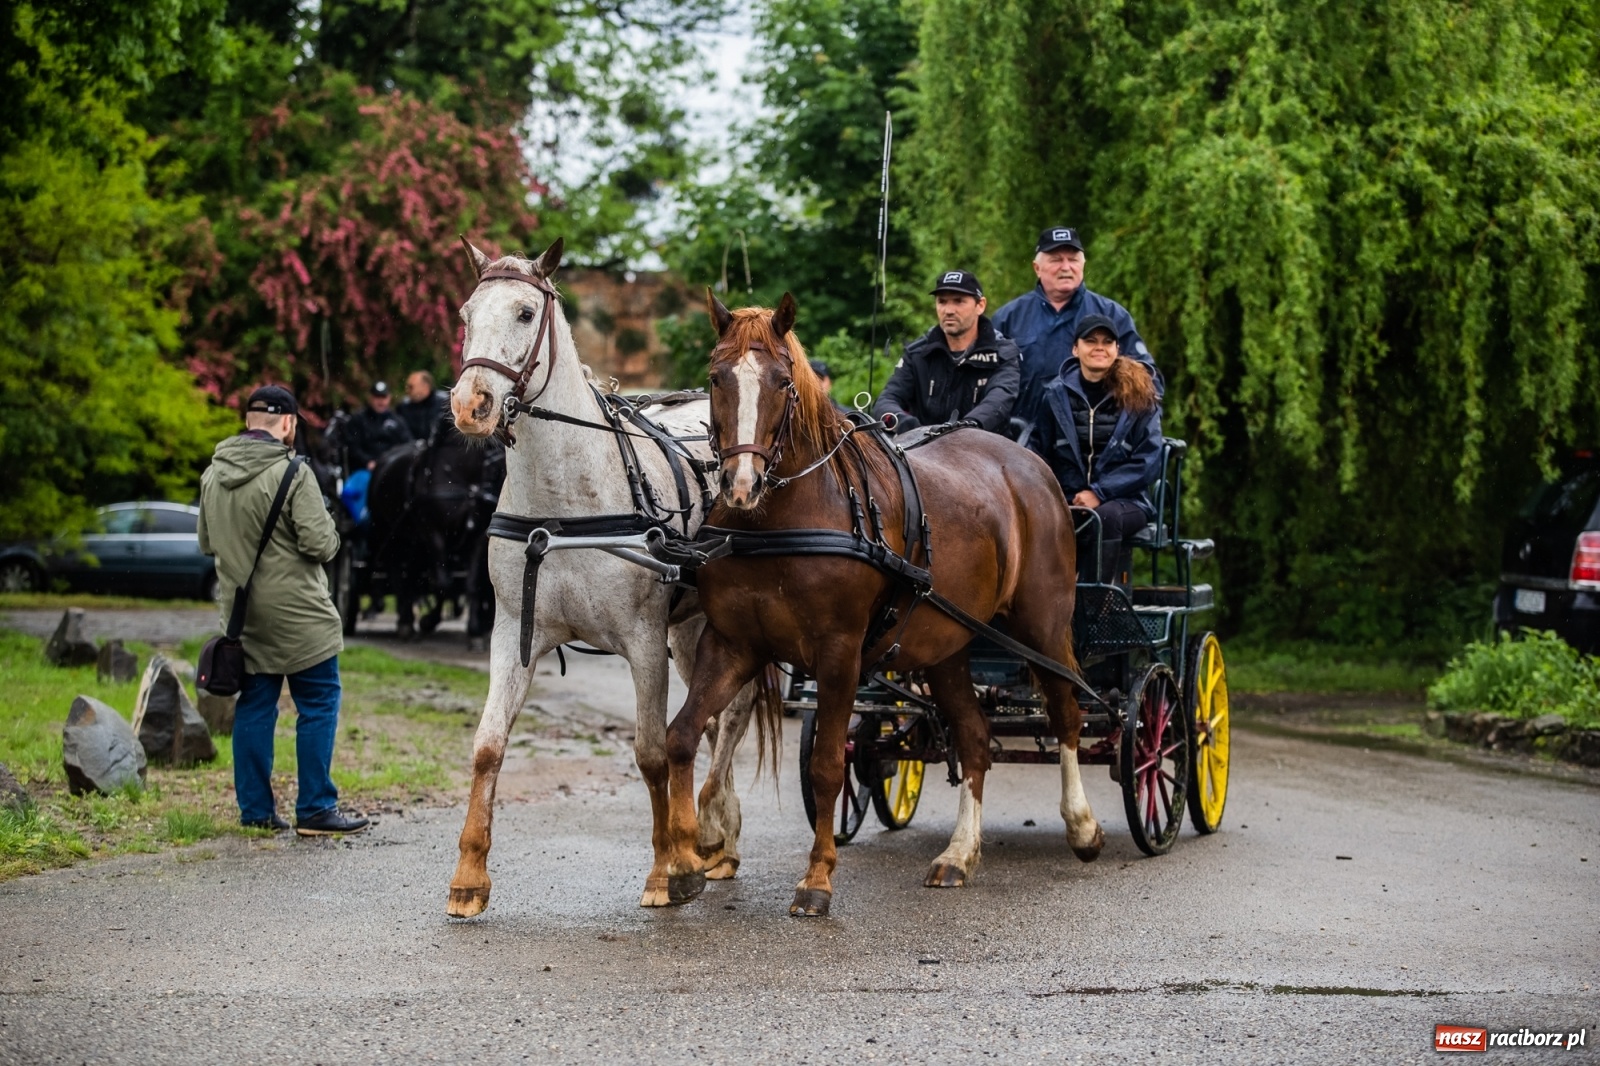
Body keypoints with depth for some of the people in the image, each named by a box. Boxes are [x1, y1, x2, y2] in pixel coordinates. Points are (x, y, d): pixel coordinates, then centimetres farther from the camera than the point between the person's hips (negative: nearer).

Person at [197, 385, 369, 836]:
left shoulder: (213, 474, 6)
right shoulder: (291, 473, -16)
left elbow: (206, 542, 16)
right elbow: (320, 543, -18)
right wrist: (329, 533, 3)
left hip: (242, 611, 7)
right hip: (297, 612, -7)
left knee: (254, 706, 11)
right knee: (318, 705, 1)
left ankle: (255, 809, 13)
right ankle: (315, 808, 0)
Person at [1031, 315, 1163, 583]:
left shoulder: (1139, 396, 5)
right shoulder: (1056, 395, 10)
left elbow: (1148, 462, 0)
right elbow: (1040, 453, 10)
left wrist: (1099, 492, -11)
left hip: (1123, 500, -1)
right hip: (1066, 499, 1)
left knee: (1105, 517, -38)